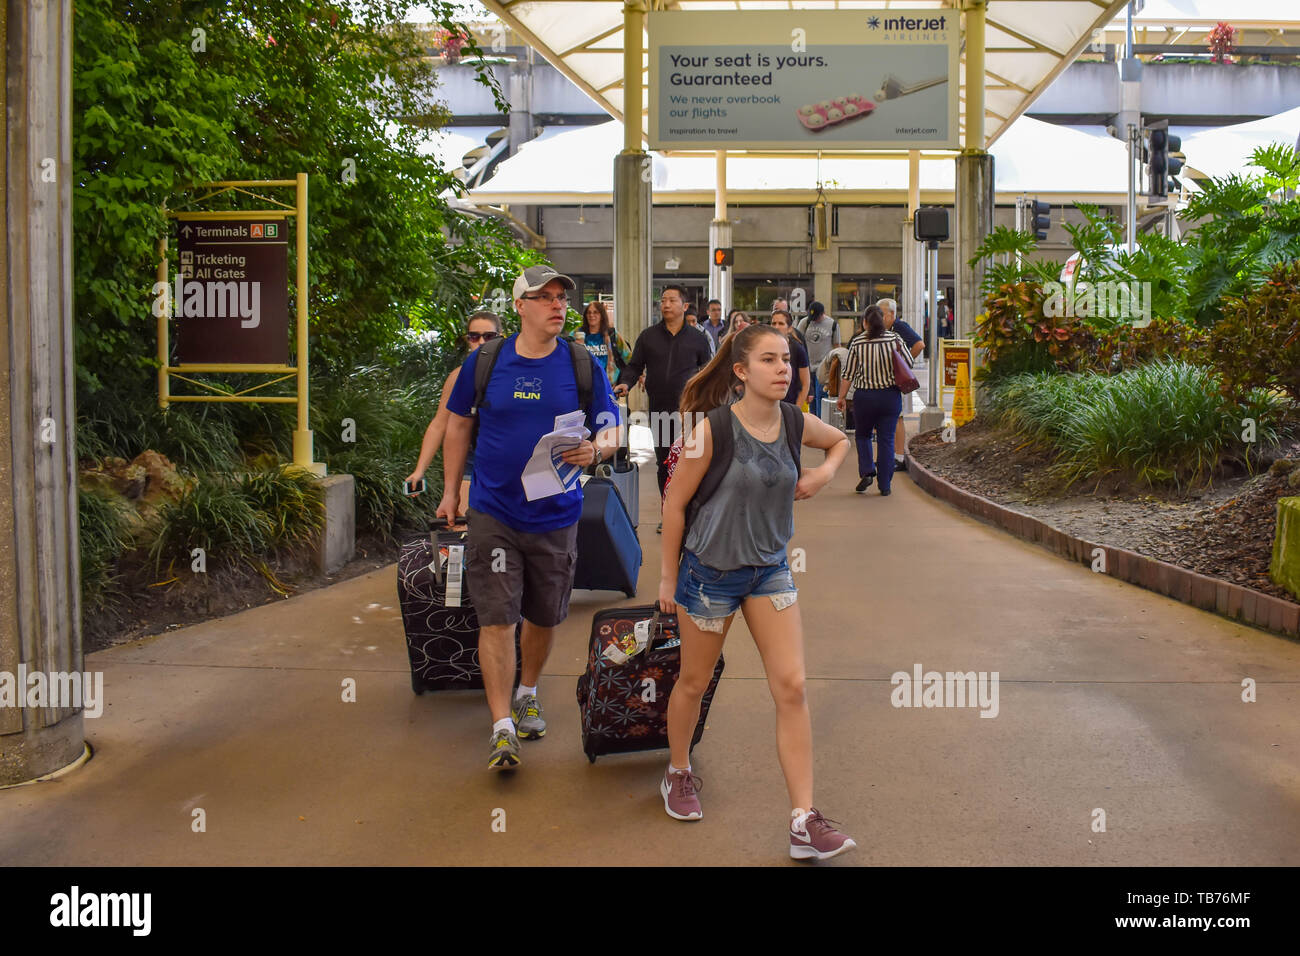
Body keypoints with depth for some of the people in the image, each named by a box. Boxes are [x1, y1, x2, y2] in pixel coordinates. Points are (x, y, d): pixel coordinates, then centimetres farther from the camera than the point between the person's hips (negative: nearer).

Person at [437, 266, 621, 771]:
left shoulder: (583, 365, -2)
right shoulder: (484, 362, -2)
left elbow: (611, 431, 1)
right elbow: (458, 423, 11)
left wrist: (595, 449, -23)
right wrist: (451, 490, 13)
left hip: (555, 516, 1)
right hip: (493, 512, -1)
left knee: (543, 617, 16)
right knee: (496, 619, -6)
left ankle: (527, 694, 41)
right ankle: (502, 727, 1)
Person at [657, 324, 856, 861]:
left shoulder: (795, 423, -4)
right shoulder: (713, 429, -18)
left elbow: (839, 440, 19)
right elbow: (675, 503, -10)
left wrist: (824, 472, -2)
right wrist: (668, 577, -5)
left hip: (770, 570, 4)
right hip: (710, 570, -4)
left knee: (791, 687, -4)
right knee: (695, 682, 14)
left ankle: (804, 822, 1)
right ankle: (678, 773, 42)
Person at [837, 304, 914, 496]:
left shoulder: (857, 342, -6)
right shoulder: (894, 339, -4)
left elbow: (848, 374, -3)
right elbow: (909, 362, 6)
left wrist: (841, 397, 6)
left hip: (864, 396, -1)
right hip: (891, 395, 1)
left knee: (862, 435, 19)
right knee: (886, 439, 7)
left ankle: (866, 472, 1)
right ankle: (885, 485, 7)